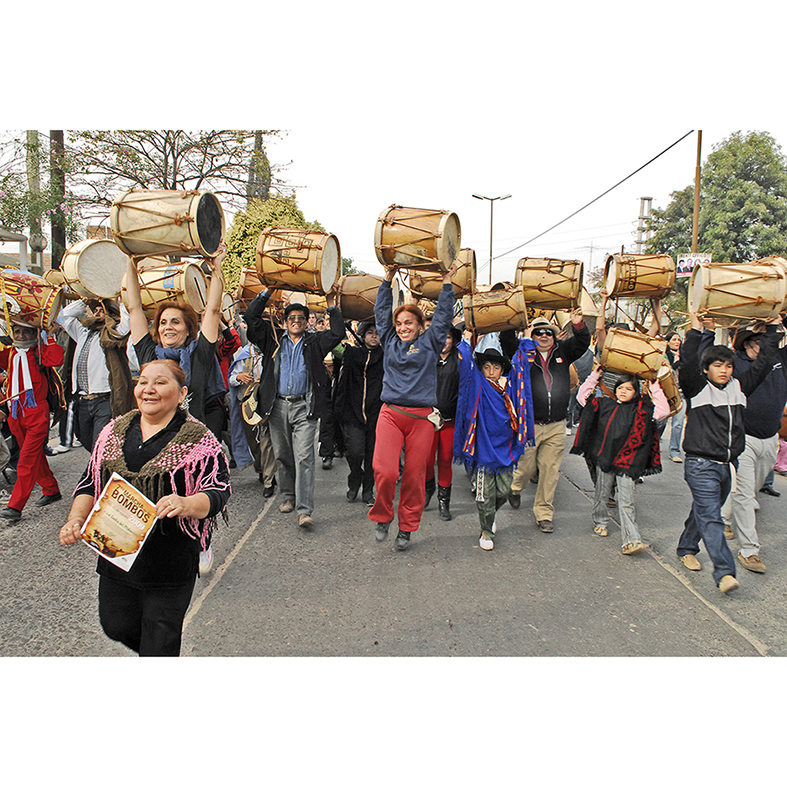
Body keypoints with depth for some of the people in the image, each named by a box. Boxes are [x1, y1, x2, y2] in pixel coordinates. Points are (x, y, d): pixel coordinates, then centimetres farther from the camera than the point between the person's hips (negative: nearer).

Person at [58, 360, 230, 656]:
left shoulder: (199, 440, -9)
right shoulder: (114, 431, 6)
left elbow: (218, 492, -15)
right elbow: (90, 482, 12)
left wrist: (187, 504, -35)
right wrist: (76, 520, -4)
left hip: (171, 562, -5)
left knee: (159, 644, 6)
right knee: (116, 627, 19)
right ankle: (157, 653, 49)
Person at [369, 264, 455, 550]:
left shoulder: (429, 342, 10)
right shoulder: (390, 342, 15)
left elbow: (443, 315, 10)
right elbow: (382, 311, 18)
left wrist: (447, 282, 9)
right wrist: (388, 280, 17)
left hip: (421, 417, -1)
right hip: (390, 414, 1)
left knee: (414, 475, 4)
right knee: (385, 470, -15)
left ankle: (406, 528, 20)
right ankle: (382, 517, 11)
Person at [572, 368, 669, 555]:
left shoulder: (640, 410, 3)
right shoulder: (604, 404, 7)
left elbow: (663, 411, -5)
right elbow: (582, 396, 11)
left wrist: (655, 388, -4)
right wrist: (594, 376, 7)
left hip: (627, 461, -2)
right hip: (604, 458, 2)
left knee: (626, 501, -6)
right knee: (602, 495, 16)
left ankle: (632, 540, -6)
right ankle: (600, 522, 40)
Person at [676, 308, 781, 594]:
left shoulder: (739, 387, 10)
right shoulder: (697, 388, -6)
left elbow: (763, 364, 12)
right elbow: (688, 364, -23)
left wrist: (772, 329, 12)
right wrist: (696, 330, -25)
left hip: (727, 465, 6)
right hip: (701, 465, -6)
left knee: (704, 511, 18)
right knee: (711, 518, -10)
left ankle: (687, 549, 36)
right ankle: (724, 572, -12)